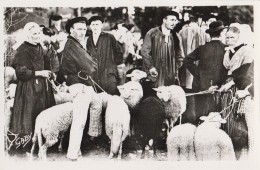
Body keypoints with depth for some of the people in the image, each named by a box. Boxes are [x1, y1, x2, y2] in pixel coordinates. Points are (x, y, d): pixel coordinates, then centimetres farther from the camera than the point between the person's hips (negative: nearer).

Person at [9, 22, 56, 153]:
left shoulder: (39, 47, 11)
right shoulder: (23, 50, -12)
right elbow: (21, 72, -18)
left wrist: (47, 74, 9)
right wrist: (39, 73, -15)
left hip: (41, 85, 8)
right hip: (28, 87, -8)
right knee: (29, 115, -1)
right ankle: (26, 146, 11)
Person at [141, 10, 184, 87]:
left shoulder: (176, 37, 11)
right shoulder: (152, 33, 0)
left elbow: (180, 56, 17)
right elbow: (144, 51, -3)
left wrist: (176, 69, 5)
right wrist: (150, 67, -9)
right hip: (155, 74, -3)